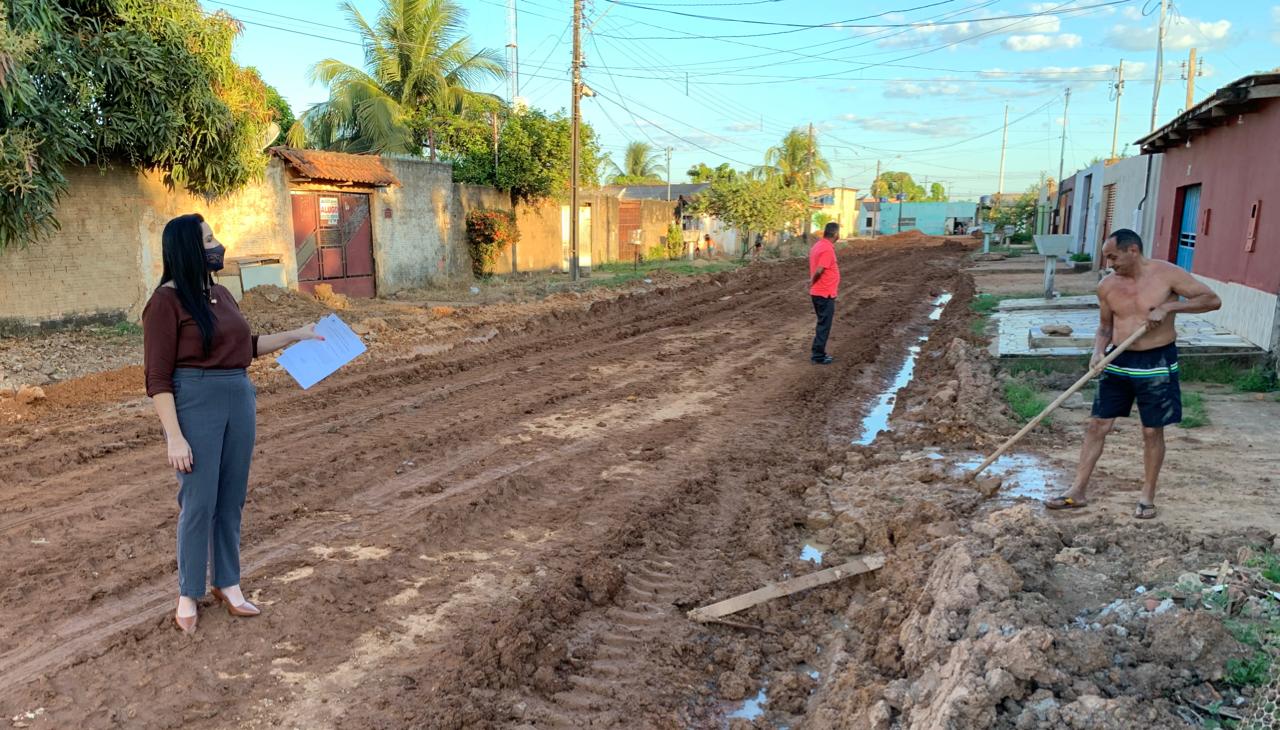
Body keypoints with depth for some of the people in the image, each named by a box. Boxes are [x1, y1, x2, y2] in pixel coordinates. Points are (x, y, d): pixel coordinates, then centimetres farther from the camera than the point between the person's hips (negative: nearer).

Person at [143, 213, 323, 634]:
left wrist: (294, 336, 24)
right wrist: (174, 437, -16)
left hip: (239, 399, 7)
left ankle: (227, 583, 25)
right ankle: (188, 594, 17)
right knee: (199, 502, 0)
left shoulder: (220, 294, 11)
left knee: (232, 498, 12)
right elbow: (158, 377, -11)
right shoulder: (167, 301, -10)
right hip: (194, 403, -7)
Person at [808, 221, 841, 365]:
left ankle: (818, 352, 25)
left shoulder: (818, 245, 10)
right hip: (825, 294, -9)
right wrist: (812, 282, -9)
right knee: (824, 325, -1)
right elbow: (819, 270, -26)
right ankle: (818, 356, 5)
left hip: (818, 292, 9)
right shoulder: (827, 249, -20)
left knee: (823, 324, 18)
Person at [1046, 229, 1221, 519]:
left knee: (1153, 431, 6)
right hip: (1118, 362, 4)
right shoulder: (1107, 286, 1)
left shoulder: (1167, 274, -10)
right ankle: (1077, 492, 11)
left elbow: (1212, 299, -9)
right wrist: (1099, 352, -7)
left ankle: (1148, 497, 22)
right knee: (1097, 425, 3)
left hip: (1156, 364, -4)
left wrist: (1168, 306, -21)